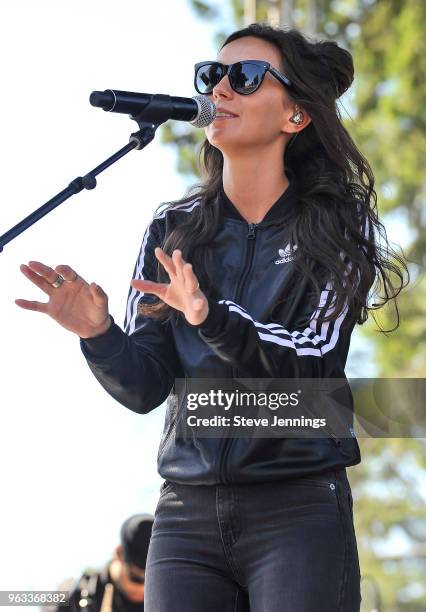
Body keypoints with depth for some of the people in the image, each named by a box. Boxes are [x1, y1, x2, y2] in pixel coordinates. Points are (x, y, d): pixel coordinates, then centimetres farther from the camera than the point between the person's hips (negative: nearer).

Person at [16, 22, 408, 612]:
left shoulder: (338, 224, 0)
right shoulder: (173, 228, 8)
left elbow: (313, 361, -13)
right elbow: (145, 387, 2)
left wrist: (211, 317, -29)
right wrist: (99, 335, -19)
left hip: (299, 512, -2)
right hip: (187, 513, 3)